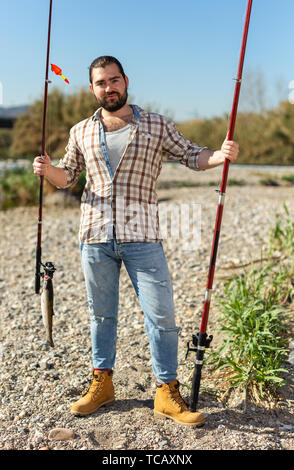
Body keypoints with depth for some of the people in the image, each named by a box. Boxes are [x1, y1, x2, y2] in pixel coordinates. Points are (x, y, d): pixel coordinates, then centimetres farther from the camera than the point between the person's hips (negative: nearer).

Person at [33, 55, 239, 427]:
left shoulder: (156, 126, 6)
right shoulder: (81, 132, 12)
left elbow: (191, 156, 7)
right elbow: (68, 176, 20)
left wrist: (220, 155, -14)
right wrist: (48, 170, -2)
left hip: (141, 235, -2)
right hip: (95, 235, 2)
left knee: (161, 313, -3)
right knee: (101, 312, 12)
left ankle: (167, 392, 11)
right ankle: (102, 382, 29)